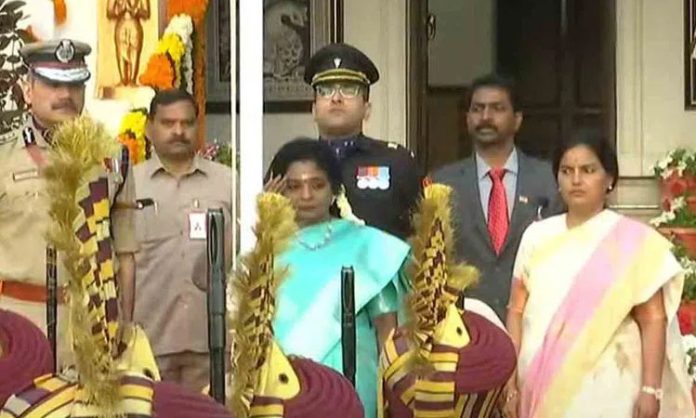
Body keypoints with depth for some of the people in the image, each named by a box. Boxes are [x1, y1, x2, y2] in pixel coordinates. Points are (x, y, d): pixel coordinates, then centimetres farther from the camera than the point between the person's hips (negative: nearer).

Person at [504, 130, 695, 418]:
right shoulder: (537, 236, 5)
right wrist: (511, 381, 0)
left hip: (607, 388, -2)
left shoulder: (635, 241, -3)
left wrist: (651, 389, -10)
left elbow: (653, 319, -4)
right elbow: (517, 311, 5)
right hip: (542, 384, 3)